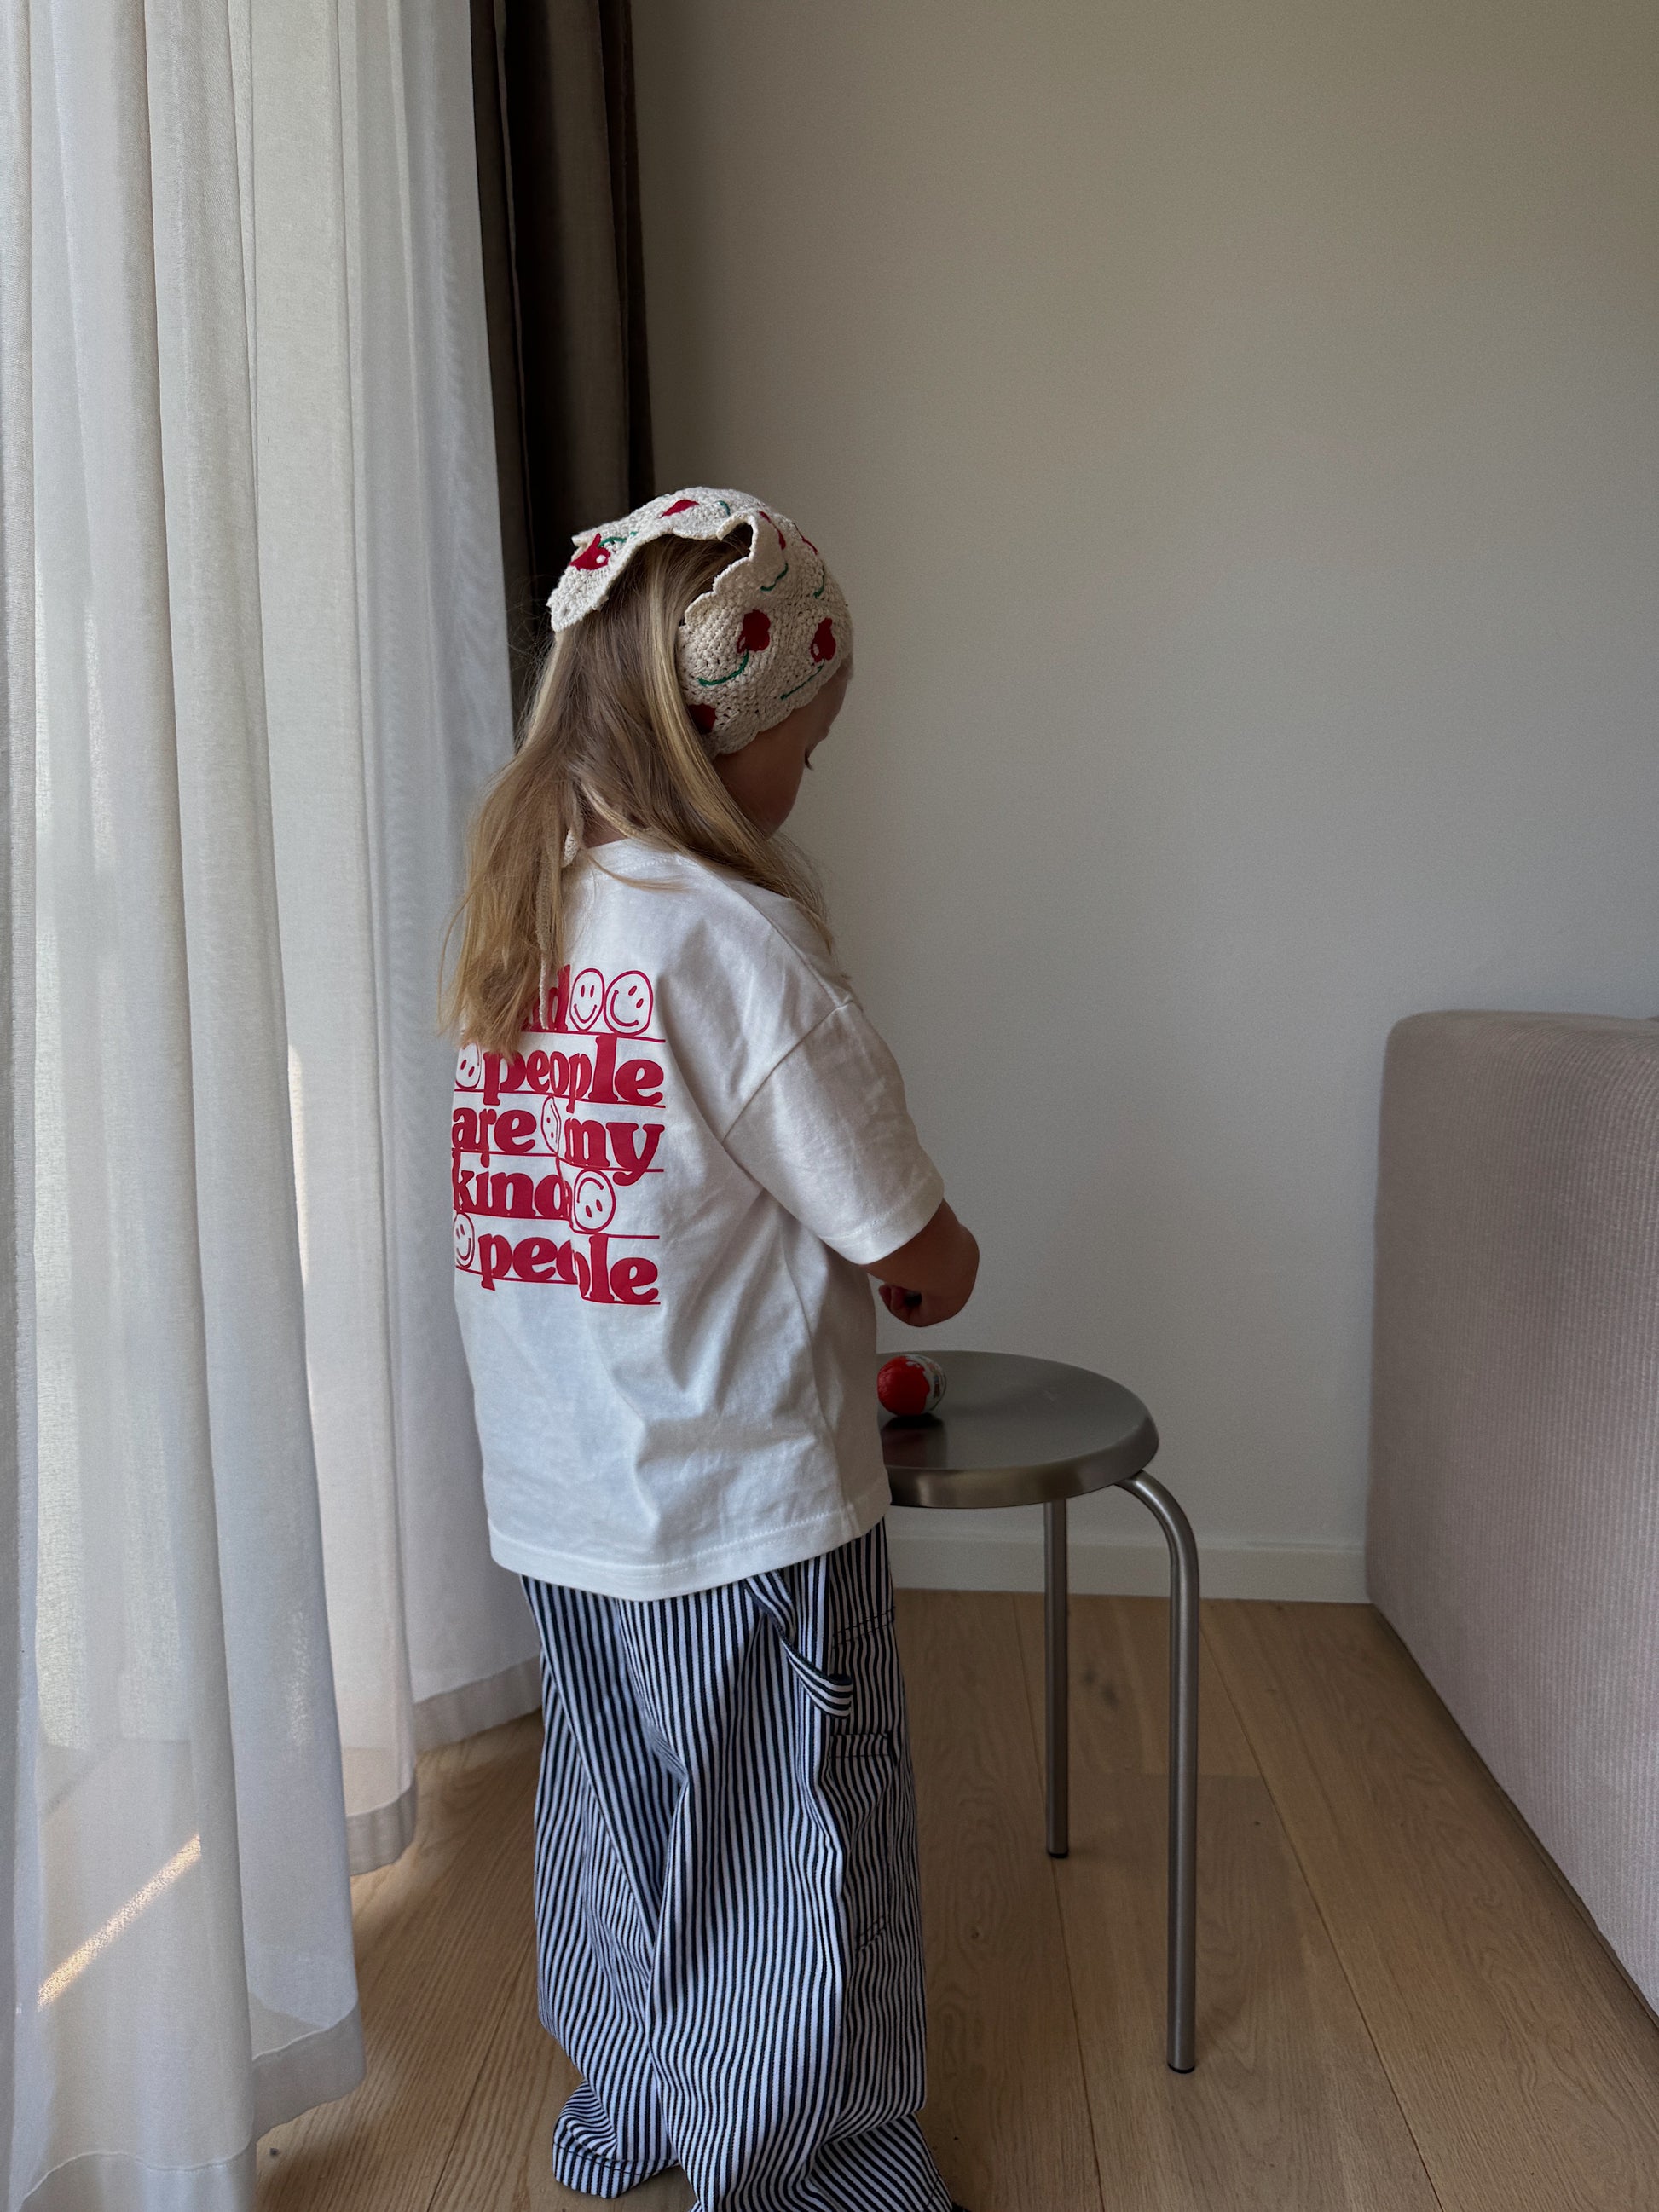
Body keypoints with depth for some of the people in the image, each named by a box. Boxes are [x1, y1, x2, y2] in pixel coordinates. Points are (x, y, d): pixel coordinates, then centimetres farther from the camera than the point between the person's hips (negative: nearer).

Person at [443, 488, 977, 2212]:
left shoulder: (510, 903, 1)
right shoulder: (734, 936, -23)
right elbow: (916, 1248, -17)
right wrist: (936, 1273, 6)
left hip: (560, 1494, 8)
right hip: (740, 1503, -7)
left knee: (616, 1799, 25)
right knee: (787, 1850, 13)